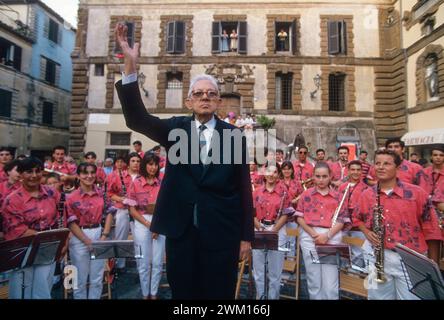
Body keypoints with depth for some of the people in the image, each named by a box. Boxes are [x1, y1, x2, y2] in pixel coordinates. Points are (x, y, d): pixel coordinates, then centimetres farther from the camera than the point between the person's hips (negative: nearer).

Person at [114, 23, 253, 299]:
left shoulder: (234, 135, -1)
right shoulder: (175, 129, 3)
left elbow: (244, 187, -1)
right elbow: (136, 119, -13)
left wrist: (246, 236, -1)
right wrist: (131, 65, -25)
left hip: (222, 232, -1)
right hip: (181, 230, 2)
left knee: (219, 295, 13)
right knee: (183, 294, 17)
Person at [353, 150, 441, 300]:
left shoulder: (416, 193, -7)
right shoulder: (366, 195, 1)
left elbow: (431, 229, -3)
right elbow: (357, 218, 17)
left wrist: (433, 264, 0)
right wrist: (367, 232, -4)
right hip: (378, 256, 3)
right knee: (378, 297, 16)